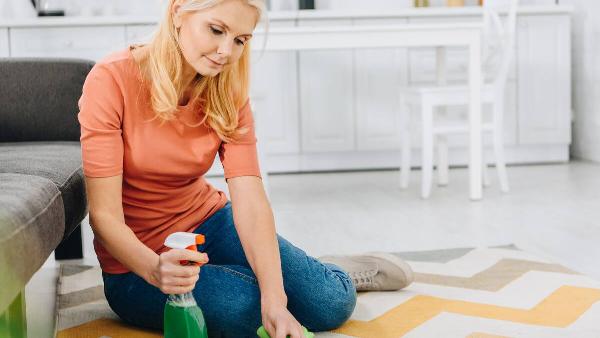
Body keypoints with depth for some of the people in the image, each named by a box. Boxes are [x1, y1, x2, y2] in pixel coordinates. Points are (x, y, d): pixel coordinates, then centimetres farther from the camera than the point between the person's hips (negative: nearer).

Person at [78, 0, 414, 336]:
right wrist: (156, 269, -45)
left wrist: (275, 297, -36)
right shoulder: (112, 81, -22)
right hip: (138, 261, -3)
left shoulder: (228, 93, -10)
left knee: (331, 304, -13)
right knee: (250, 309, -27)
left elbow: (251, 201, -21)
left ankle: (331, 272, 26)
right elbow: (105, 216, -24)